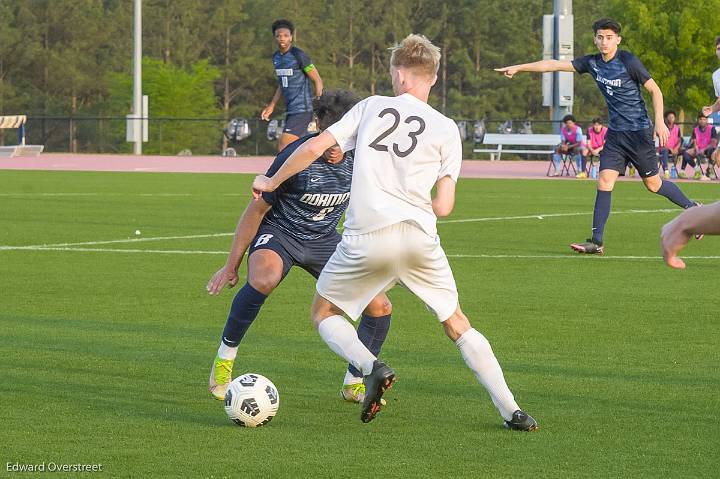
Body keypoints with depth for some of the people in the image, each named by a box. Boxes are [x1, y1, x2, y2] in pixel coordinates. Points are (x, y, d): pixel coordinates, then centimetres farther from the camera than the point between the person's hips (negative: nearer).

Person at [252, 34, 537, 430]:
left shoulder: (371, 107, 10)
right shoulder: (446, 129, 9)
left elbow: (314, 147, 6)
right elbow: (443, 206, 4)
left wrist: (271, 182, 20)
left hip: (366, 237, -1)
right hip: (419, 236, 1)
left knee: (324, 314, 19)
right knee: (456, 325, 17)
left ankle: (371, 367, -11)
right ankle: (512, 412, 7)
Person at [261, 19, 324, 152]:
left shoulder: (298, 55, -11)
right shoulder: (276, 57, 12)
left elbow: (318, 80, -9)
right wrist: (271, 106, 21)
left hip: (302, 110, -8)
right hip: (290, 110, 8)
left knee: (283, 147, -13)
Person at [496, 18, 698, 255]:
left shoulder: (628, 61, -12)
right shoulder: (593, 63, 4)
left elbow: (655, 90, -7)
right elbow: (555, 65, 6)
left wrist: (659, 122, -15)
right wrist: (518, 67, 6)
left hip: (638, 131, -5)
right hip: (615, 131, 5)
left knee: (653, 184, 2)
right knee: (605, 180, -7)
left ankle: (693, 209, 25)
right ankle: (596, 242, -8)